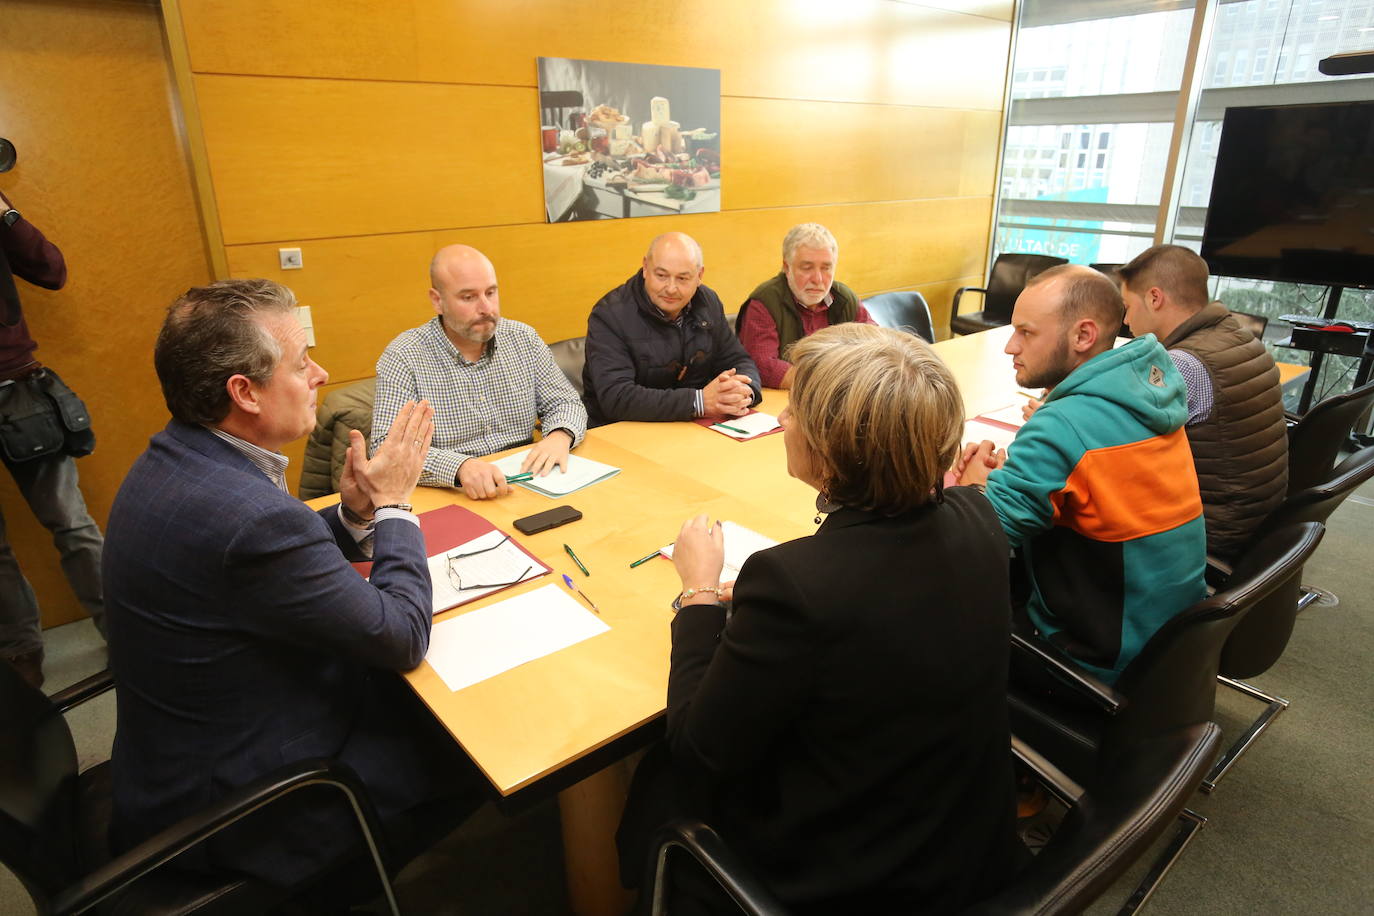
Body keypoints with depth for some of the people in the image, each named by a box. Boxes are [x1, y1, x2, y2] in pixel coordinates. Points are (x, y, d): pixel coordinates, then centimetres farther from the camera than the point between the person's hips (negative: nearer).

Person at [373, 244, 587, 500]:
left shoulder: (525, 339, 5)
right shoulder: (402, 358, -9)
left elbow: (566, 402, 10)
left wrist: (560, 436, -14)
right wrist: (459, 466, -34)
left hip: (522, 488, 3)